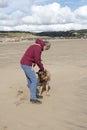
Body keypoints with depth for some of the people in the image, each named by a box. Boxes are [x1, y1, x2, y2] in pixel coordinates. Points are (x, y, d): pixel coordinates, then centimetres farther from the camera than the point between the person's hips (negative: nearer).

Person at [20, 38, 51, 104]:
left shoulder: (36, 46, 15)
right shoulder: (38, 48, -17)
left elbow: (36, 58, 20)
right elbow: (37, 60, -18)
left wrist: (41, 67, 13)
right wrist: (42, 68, -3)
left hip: (24, 64, 11)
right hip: (27, 65, -11)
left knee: (30, 80, 18)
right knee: (34, 80, -7)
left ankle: (34, 95, 30)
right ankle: (33, 98, -2)